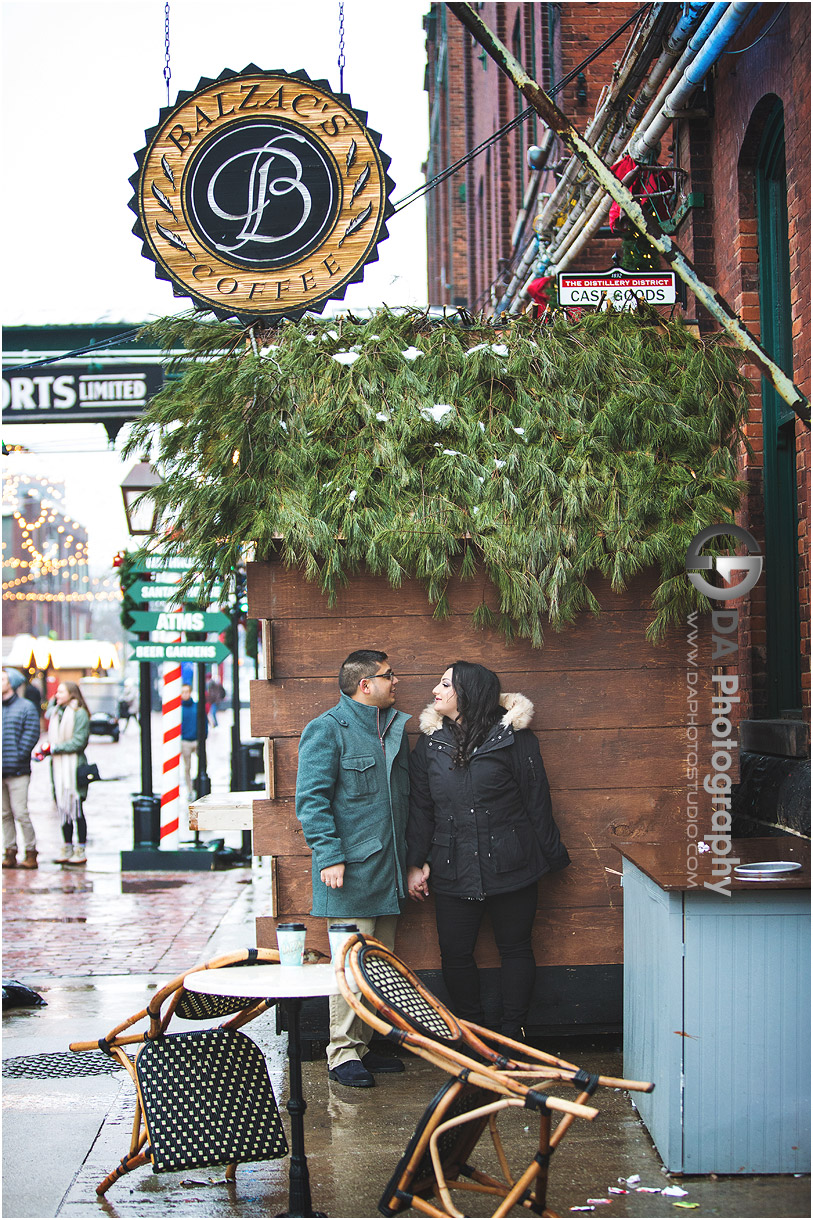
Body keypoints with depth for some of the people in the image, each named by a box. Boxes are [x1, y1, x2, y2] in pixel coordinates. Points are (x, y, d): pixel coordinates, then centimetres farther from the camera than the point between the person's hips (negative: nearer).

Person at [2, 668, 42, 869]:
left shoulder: (26, 707, -1)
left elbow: (31, 736, -7)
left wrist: (17, 756, -13)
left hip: (17, 771, -5)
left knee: (20, 813, -8)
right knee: (5, 814, 8)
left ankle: (31, 854, 0)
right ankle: (10, 853, 13)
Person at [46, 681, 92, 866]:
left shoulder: (80, 714, -8)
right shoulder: (55, 713, 15)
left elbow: (78, 742, -14)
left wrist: (55, 748, -14)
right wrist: (43, 748, 4)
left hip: (74, 765, -7)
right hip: (58, 766, 7)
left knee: (76, 808, -3)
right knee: (62, 808, 9)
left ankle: (80, 850, 3)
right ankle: (67, 848, 17)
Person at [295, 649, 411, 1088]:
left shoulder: (395, 726, 16)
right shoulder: (327, 729, -8)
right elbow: (311, 799, -13)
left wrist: (412, 861, 20)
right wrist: (329, 855, -21)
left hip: (387, 870, 8)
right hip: (350, 870, -8)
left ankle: (367, 1045, 21)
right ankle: (343, 1053, 2)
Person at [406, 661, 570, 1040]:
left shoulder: (512, 736, -3)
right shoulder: (430, 742, 8)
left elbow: (536, 800, 0)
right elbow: (419, 807, 11)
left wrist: (553, 854, 2)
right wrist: (416, 862, 7)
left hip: (510, 866, -3)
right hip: (452, 871, 3)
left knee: (515, 949, 5)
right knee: (455, 954, 3)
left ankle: (511, 1036, 17)